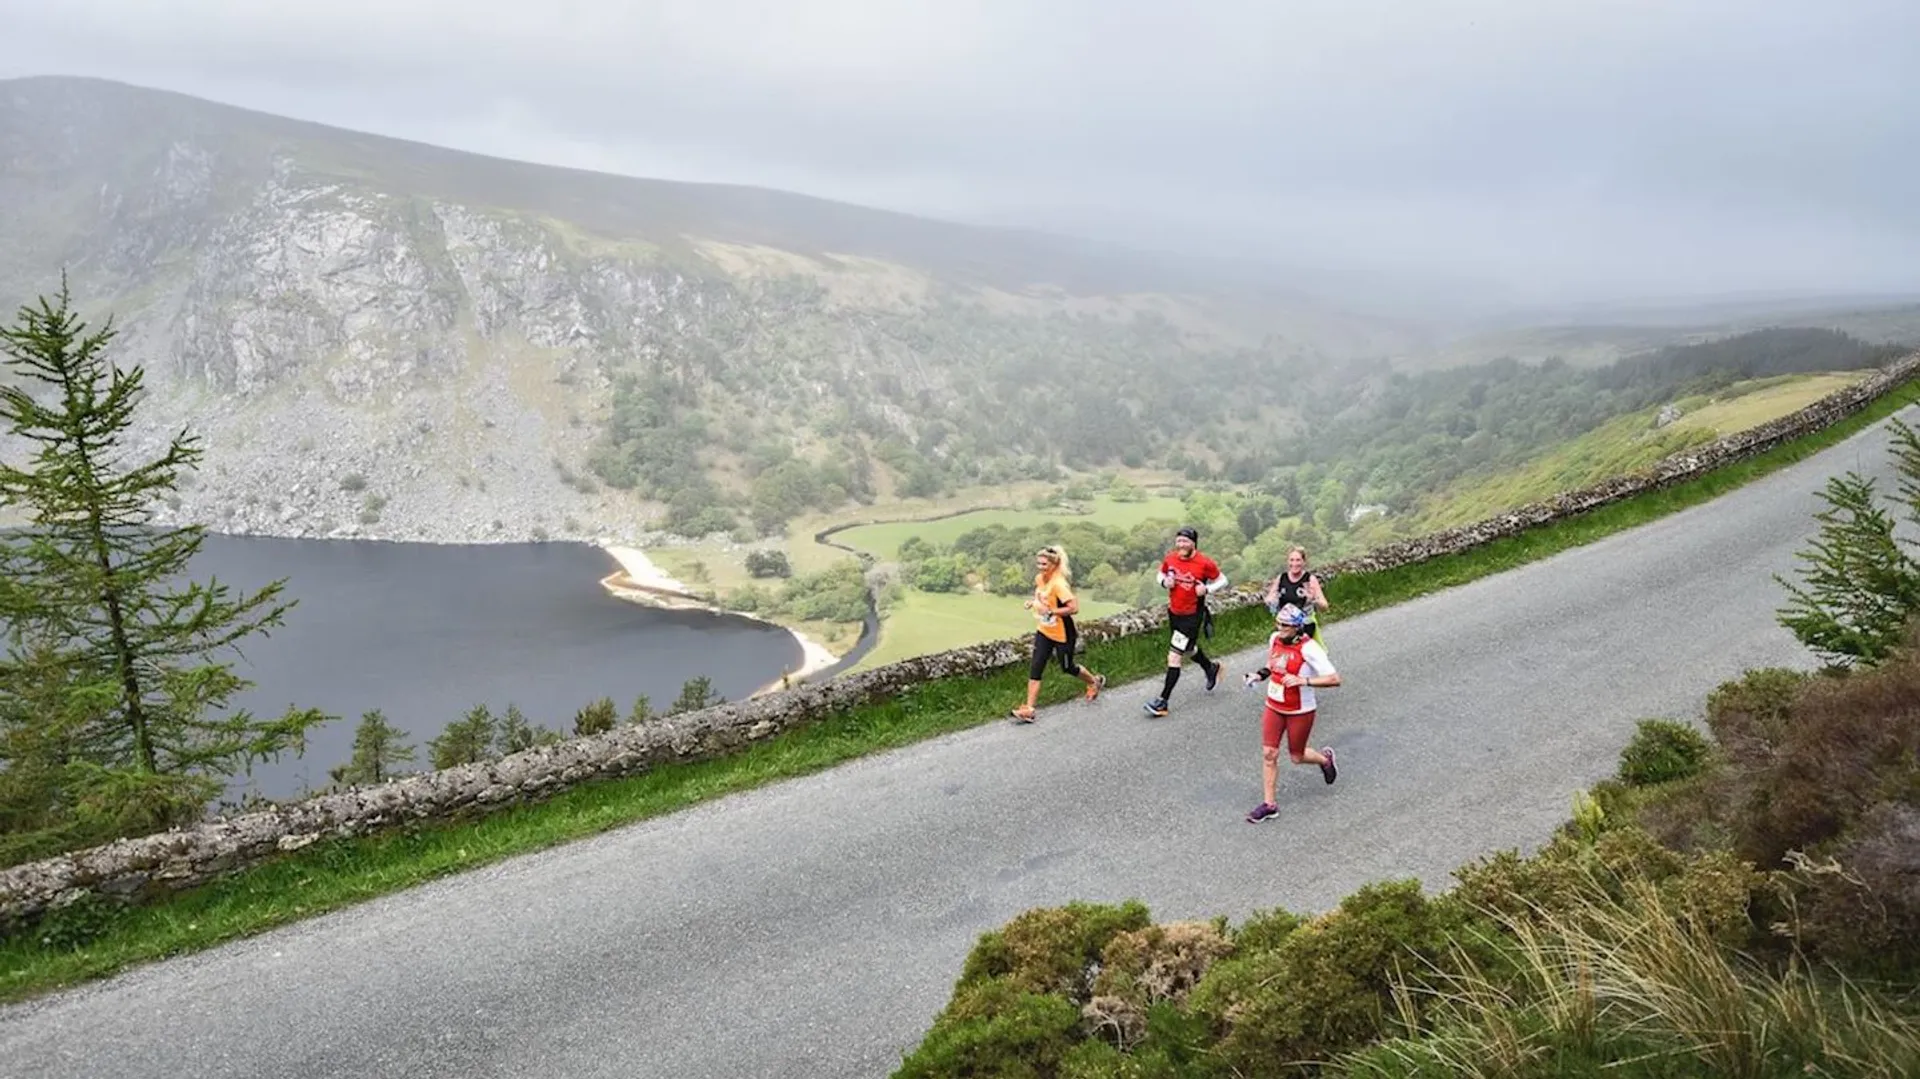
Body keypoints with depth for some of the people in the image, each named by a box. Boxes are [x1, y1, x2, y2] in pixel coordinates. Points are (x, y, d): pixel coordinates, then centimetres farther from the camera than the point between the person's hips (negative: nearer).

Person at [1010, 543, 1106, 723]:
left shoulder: (1058, 584, -26)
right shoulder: (1039, 578, -2)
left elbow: (1074, 608, -31)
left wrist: (1050, 611, -31)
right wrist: (1033, 602, 0)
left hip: (1062, 634, -7)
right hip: (1044, 632, 7)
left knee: (1067, 667, 14)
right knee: (1035, 668, -4)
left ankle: (1095, 681, 44)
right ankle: (1029, 709, -4)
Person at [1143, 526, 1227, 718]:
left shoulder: (1205, 563, -16)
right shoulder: (1170, 558, -3)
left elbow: (1222, 580, -2)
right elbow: (1161, 574, 15)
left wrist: (1207, 589, -20)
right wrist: (1165, 581, -8)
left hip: (1192, 615, -6)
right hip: (1173, 612, 6)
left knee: (1174, 656, -9)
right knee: (1188, 649, 26)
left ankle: (1163, 701, -5)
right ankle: (1211, 667, 58)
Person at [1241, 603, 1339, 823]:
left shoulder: (1308, 648, -24)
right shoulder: (1274, 639, -3)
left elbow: (1334, 679, -25)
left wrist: (1303, 680, -34)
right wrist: (1260, 674, -1)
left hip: (1300, 712, -5)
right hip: (1274, 707, 5)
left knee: (1297, 757, 11)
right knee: (1269, 753, 0)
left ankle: (1324, 758, 45)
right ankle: (1269, 804, 11)